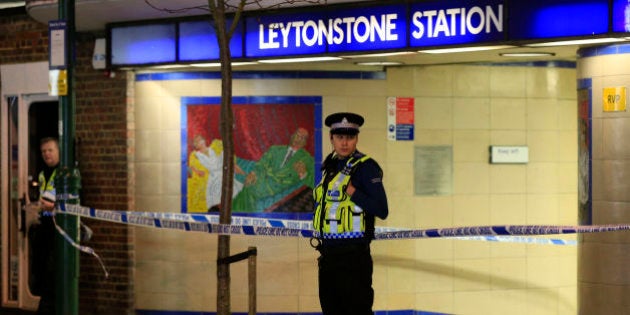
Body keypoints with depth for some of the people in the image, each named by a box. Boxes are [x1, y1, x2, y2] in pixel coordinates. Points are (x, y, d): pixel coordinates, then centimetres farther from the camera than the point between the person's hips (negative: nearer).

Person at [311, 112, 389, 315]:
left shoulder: (366, 167, -10)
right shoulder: (330, 166, 14)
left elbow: (381, 210, -16)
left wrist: (352, 191, -20)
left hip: (353, 256, -8)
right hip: (329, 255, 8)